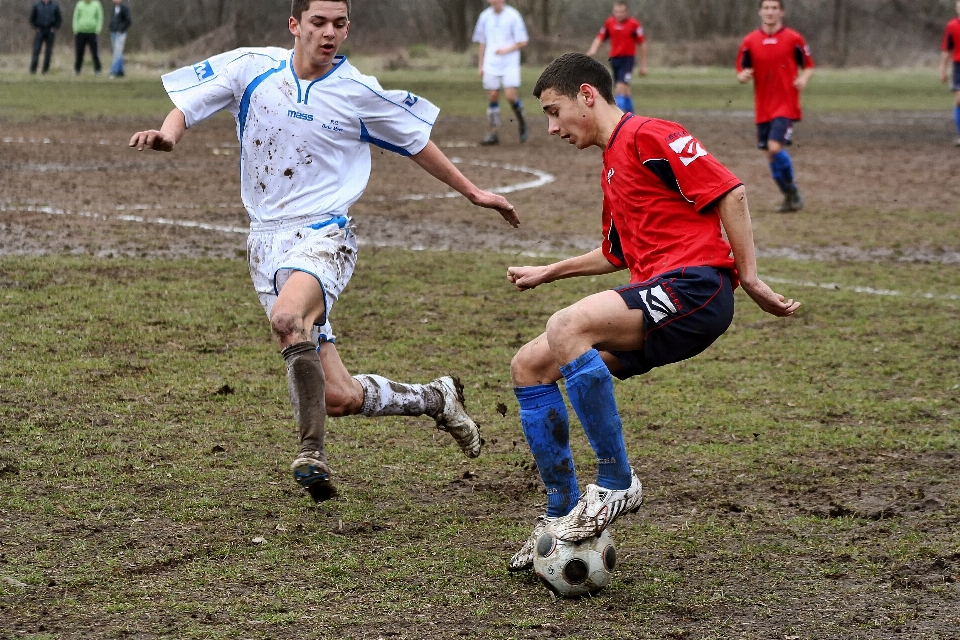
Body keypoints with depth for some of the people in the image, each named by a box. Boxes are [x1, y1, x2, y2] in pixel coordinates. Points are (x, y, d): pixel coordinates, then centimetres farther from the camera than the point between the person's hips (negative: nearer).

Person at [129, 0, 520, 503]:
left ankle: (312, 451, -25)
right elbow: (187, 106, 3)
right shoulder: (252, 67, 0)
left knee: (287, 317, -38)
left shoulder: (360, 93, -2)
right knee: (340, 397, 0)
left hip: (324, 235, -3)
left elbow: (416, 141, 13)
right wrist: (167, 134, -21)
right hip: (266, 240, 3)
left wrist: (472, 192, 18)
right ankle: (434, 398, 27)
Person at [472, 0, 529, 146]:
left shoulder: (513, 16, -4)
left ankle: (521, 122, 13)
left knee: (511, 96, -14)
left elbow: (523, 41, -3)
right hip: (491, 65, 4)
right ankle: (493, 133, 5)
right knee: (492, 97, 0)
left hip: (510, 64, -4)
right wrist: (480, 65, 13)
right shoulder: (485, 16, 8)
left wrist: (507, 50, -16)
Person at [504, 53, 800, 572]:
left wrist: (749, 278, -11)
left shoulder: (647, 136, -5)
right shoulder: (613, 164, 24)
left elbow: (728, 192, -11)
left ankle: (615, 484, -22)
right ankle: (562, 515, 8)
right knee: (529, 366, 3)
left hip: (695, 285, -10)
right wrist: (547, 273, 37)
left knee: (566, 326, -31)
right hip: (656, 292, 10)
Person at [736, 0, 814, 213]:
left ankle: (793, 193, -1)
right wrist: (743, 76, -16)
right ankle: (790, 196, 25)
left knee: (775, 148, -20)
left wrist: (804, 79, -14)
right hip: (763, 108, 4)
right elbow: (741, 73, 8)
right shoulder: (750, 41, 4)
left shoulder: (794, 39, -2)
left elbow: (808, 66, 8)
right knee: (771, 155, 7)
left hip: (786, 106, -4)